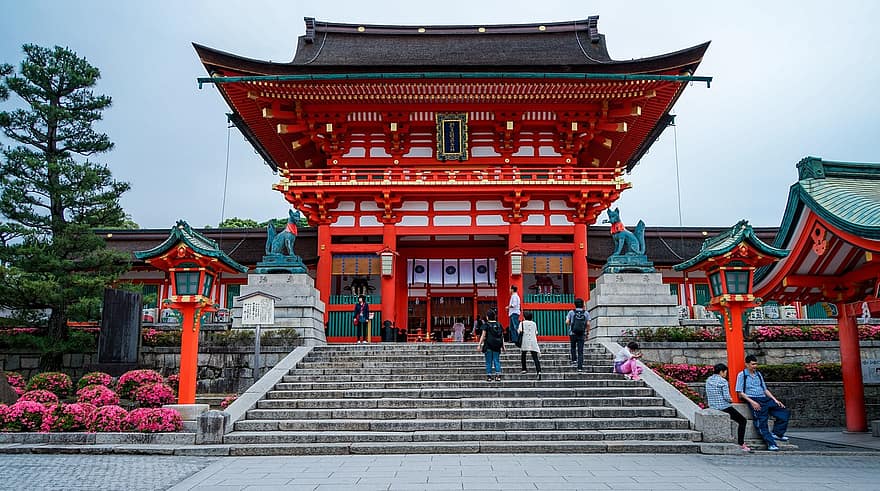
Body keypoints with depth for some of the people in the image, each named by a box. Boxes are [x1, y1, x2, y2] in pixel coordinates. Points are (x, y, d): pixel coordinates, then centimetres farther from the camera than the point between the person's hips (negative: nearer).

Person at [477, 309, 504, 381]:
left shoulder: (486, 325, -4)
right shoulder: (499, 325, 7)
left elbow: (483, 335, -7)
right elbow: (502, 336, 7)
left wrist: (479, 345, -5)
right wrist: (503, 346, 12)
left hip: (488, 345, -3)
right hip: (497, 346, 3)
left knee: (488, 362, 5)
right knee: (497, 361, 7)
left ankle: (489, 376, 4)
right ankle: (498, 375, -3)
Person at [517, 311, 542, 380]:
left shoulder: (522, 323, 5)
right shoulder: (534, 324, 15)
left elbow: (520, 331, -8)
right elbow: (536, 333, 15)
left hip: (525, 341, -2)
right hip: (533, 342, 2)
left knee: (523, 355, 19)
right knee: (535, 357, -4)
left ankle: (524, 369, 17)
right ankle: (539, 371, -18)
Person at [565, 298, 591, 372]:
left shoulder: (571, 312, 0)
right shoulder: (586, 313, 2)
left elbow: (567, 322, -7)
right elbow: (588, 324, -5)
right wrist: (587, 332, 8)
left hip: (572, 333, 0)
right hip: (581, 335, 0)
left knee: (573, 347, 25)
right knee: (580, 351, 4)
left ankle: (574, 360, 10)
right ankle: (580, 367, 0)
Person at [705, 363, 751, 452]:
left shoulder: (708, 380, 7)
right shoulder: (723, 381, -15)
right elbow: (727, 397, -18)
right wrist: (731, 400, 2)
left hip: (712, 407, 8)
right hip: (724, 407, -8)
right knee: (742, 420, 10)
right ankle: (741, 444, 7)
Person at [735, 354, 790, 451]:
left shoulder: (758, 374, 22)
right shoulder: (742, 375, 3)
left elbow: (765, 389, 23)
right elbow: (740, 392, -3)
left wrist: (775, 400, 9)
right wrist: (752, 402, -15)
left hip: (765, 399, 6)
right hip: (754, 400, -6)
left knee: (785, 412, -7)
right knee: (762, 422, -20)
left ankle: (777, 433, -5)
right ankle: (771, 443, -21)